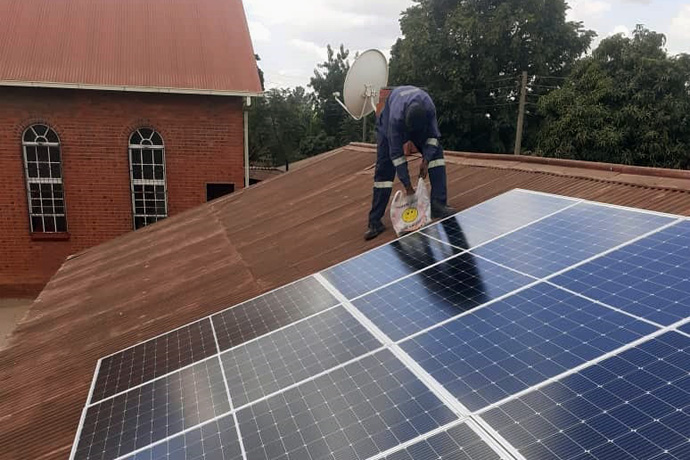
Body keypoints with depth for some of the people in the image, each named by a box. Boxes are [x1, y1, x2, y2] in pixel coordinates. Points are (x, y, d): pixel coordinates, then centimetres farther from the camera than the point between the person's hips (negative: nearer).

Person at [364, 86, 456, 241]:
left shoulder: (429, 108, -35)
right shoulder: (395, 118, -43)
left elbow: (432, 135, -16)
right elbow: (396, 154, -36)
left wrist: (426, 160, -27)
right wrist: (408, 186, -33)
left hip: (420, 122, 4)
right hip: (388, 127, -4)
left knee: (435, 152, -16)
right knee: (384, 169, -13)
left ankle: (438, 207, -16)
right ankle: (375, 223, -8)